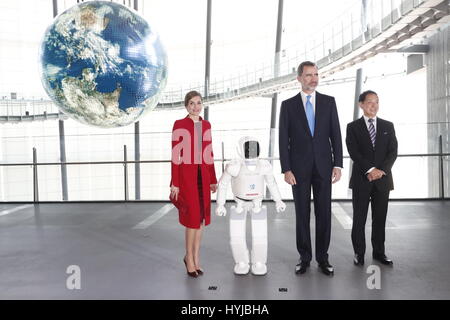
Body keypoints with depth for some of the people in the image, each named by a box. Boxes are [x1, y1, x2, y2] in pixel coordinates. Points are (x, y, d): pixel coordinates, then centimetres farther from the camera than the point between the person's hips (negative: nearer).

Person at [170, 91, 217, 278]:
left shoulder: (206, 125, 11)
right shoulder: (179, 125, -4)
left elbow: (209, 154, 13)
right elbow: (176, 156, -7)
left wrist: (213, 180, 11)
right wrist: (174, 184, -10)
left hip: (203, 175, 5)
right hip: (186, 174, -5)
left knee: (201, 216, 9)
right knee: (193, 217, -4)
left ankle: (195, 258, 23)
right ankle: (190, 258, 16)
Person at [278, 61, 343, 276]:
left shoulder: (329, 102, 6)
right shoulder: (288, 105, 2)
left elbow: (336, 135, 4)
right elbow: (283, 140, -1)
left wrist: (337, 164, -4)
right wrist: (286, 169, -8)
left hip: (323, 167, 1)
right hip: (299, 168, -1)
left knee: (324, 213, 6)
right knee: (302, 214, 6)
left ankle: (322, 258, 19)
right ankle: (304, 258, 19)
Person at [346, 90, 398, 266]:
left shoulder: (388, 126, 12)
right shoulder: (353, 127, 3)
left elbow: (393, 151, 3)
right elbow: (354, 152, -7)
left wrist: (381, 170, -12)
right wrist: (370, 169, -17)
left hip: (383, 179, 2)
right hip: (361, 179, -2)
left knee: (380, 218, 8)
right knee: (359, 218, 2)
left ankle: (379, 252, 20)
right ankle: (359, 253, 13)